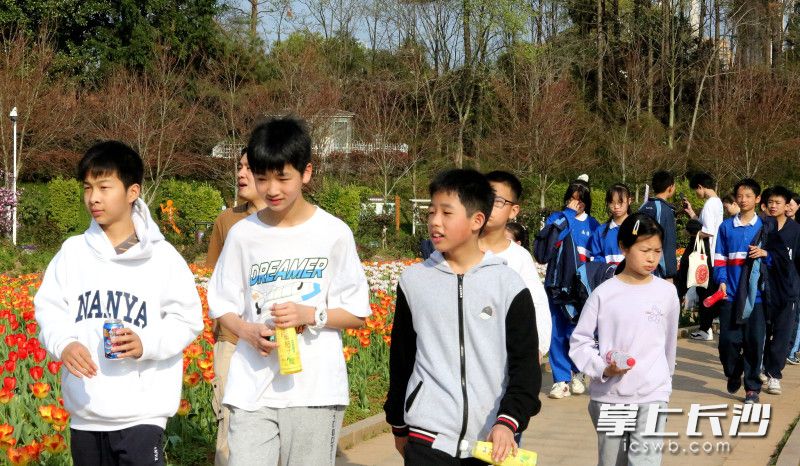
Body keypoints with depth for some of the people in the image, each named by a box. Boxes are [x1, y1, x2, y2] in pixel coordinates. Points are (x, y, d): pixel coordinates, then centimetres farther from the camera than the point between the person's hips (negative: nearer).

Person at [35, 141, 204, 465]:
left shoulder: (162, 256, -3)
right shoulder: (72, 252, 4)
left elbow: (187, 320, -1)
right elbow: (49, 310, 7)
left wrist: (146, 344, -19)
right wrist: (64, 344, -15)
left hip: (142, 412, -3)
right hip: (85, 413, 4)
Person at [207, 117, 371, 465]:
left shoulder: (333, 233, -2)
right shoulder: (242, 234, 4)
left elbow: (358, 313, 3)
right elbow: (222, 306, 10)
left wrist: (310, 314, -15)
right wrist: (248, 331, -11)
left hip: (315, 388, -1)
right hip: (252, 388, 1)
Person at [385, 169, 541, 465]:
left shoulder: (509, 285, -1)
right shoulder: (413, 280, 5)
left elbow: (525, 365, -1)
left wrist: (508, 421, -14)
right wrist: (398, 425, 18)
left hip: (490, 441, 0)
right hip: (427, 437, 0)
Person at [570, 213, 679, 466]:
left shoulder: (667, 292, 1)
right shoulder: (604, 293, -4)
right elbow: (580, 341, 0)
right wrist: (602, 368, -15)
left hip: (652, 395, 0)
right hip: (608, 396, 0)